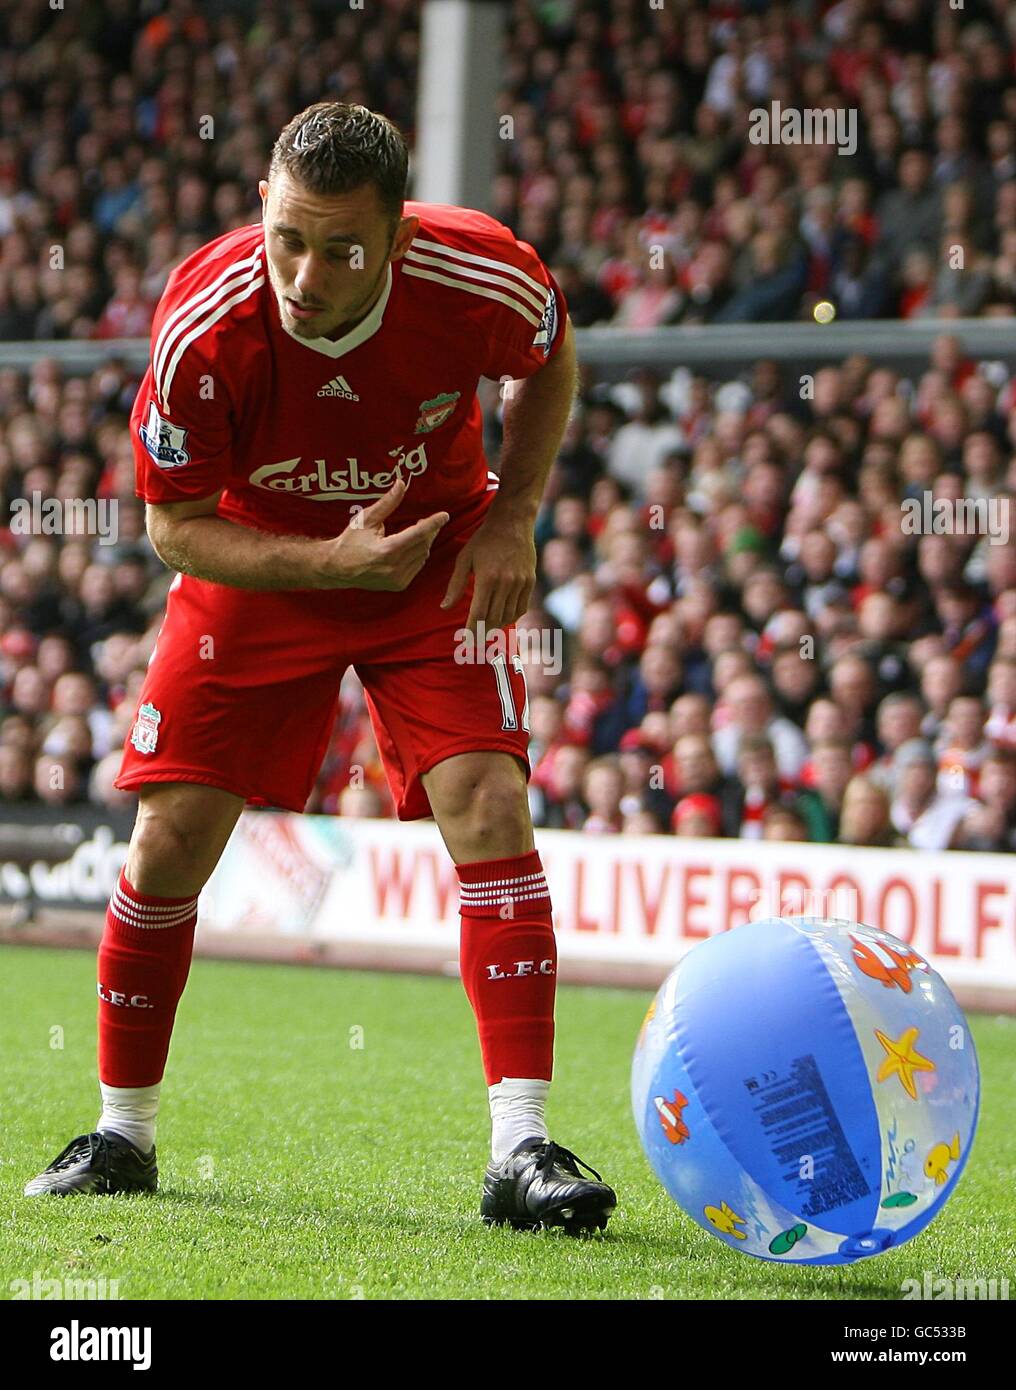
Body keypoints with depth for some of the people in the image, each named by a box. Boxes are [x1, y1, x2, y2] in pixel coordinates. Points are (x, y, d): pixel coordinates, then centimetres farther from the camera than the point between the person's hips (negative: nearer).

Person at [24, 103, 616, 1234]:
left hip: (436, 565, 0)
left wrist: (512, 518, -12)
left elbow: (549, 365, 0)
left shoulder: (483, 279, -27)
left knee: (488, 807, -18)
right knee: (170, 839, -4)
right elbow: (176, 527, -16)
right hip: (254, 575, 0)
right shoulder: (201, 328, -30)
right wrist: (331, 560, -30)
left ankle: (521, 1150, -17)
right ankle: (122, 1133, 16)